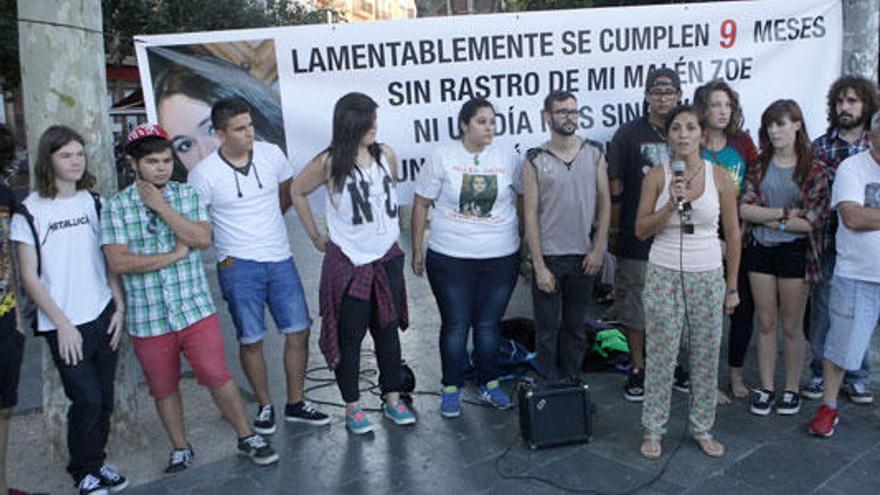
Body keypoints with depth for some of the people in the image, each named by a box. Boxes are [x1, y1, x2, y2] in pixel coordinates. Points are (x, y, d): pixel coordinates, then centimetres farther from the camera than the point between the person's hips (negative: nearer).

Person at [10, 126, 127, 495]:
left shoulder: (93, 203, 7)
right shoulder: (30, 211, -6)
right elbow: (30, 278, -6)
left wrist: (120, 306, 3)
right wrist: (62, 324, -10)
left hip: (103, 316, 4)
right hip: (63, 325, -4)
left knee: (104, 398, 10)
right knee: (86, 399, -4)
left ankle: (97, 461, 29)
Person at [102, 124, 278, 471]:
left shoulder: (188, 195, 2)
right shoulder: (116, 207, -3)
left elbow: (203, 239, -12)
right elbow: (118, 262, -13)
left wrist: (162, 207, -14)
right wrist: (174, 254, -13)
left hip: (195, 310, 0)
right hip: (148, 320, 1)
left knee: (218, 377, -2)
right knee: (163, 389, 14)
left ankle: (247, 438, 17)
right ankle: (180, 449, 34)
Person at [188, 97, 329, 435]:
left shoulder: (271, 154, 0)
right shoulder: (204, 174, -10)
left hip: (280, 259, 4)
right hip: (238, 267, -3)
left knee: (299, 331, 5)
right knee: (251, 340, 4)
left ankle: (295, 403, 21)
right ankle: (265, 406, 24)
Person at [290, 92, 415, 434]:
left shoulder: (386, 155, 1)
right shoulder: (330, 163, -9)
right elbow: (296, 192, 4)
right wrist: (316, 236, 4)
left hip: (387, 258, 4)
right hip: (349, 262, -3)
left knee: (388, 330, 13)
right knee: (349, 336, 6)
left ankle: (392, 399, 27)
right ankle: (352, 407, 20)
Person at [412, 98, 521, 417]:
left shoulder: (507, 160, 3)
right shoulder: (442, 159, -3)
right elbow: (421, 204, 1)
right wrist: (417, 250, 0)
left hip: (501, 256, 2)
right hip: (450, 257, -1)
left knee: (489, 324, 10)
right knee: (455, 325, 6)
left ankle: (489, 384, 28)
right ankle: (451, 389, 21)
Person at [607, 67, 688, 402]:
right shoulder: (628, 134, -2)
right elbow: (615, 189, -2)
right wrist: (614, 233, -3)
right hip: (637, 238, -3)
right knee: (635, 305, 4)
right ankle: (638, 369, 18)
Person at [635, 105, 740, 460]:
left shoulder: (720, 177, 0)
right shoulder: (656, 176, -1)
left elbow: (733, 235, 5)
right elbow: (641, 230, -3)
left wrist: (732, 286, 4)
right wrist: (671, 204, -19)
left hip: (708, 276, 1)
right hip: (664, 274, -1)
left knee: (707, 356, 8)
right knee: (660, 354, 3)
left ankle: (702, 427, 26)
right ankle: (653, 429, 18)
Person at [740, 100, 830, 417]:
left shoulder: (814, 169, -4)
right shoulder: (759, 166, 4)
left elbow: (813, 221, -11)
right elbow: (744, 209, -7)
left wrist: (768, 219, -10)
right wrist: (785, 212, -15)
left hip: (795, 252, -2)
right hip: (760, 251, 3)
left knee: (792, 327, 8)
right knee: (766, 324, 10)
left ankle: (792, 390, 23)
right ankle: (766, 388, 21)